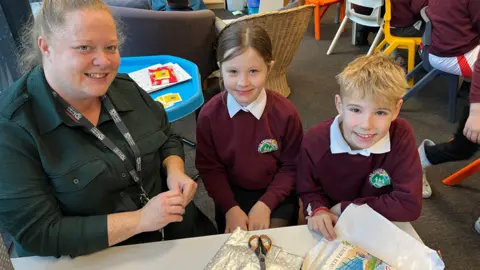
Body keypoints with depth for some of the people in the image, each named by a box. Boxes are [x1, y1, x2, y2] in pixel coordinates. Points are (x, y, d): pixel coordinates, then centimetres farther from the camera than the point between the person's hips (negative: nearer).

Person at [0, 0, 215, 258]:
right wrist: (139, 219, -25)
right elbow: (38, 234, -20)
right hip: (92, 260, -3)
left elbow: (167, 138, 10)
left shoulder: (126, 88, -4)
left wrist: (175, 173, -11)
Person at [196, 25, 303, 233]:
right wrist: (230, 207, -15)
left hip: (276, 193, 0)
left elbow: (291, 167, -8)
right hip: (232, 193, 1)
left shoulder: (285, 113, -18)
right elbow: (209, 167, -5)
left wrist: (265, 205, -17)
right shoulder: (209, 115, -15)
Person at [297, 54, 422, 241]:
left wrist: (346, 208, -19)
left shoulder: (401, 136, -20)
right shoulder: (315, 141, -18)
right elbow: (308, 190, 0)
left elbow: (409, 205, -21)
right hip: (331, 232, 1)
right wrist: (318, 210, -22)